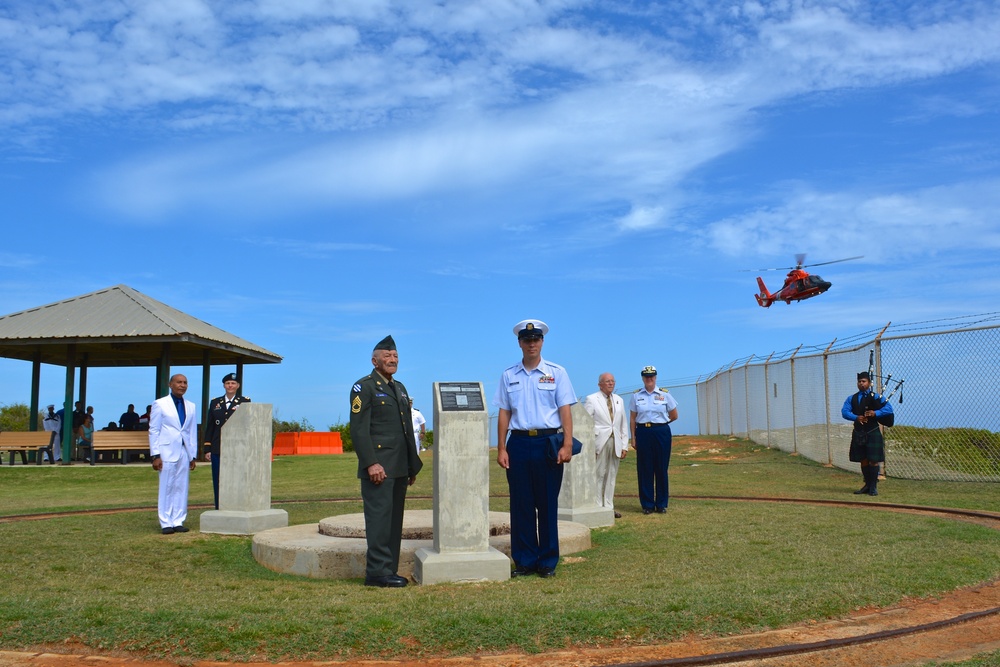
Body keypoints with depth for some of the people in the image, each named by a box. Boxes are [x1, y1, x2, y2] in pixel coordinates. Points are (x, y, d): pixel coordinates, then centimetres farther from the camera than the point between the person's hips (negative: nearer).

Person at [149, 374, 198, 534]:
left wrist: (193, 455, 10)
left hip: (184, 452, 4)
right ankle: (166, 523, 6)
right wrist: (155, 455, -7)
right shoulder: (160, 404, 1)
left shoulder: (191, 406, 13)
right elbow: (154, 430, -1)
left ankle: (178, 522, 10)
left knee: (182, 488, 4)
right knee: (166, 488, -1)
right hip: (167, 452, -4)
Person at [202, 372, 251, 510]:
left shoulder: (245, 402, 4)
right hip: (218, 450, 3)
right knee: (218, 484, 5)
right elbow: (209, 427, 14)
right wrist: (208, 449, 7)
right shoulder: (215, 402, 14)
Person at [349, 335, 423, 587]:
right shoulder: (364, 387, -4)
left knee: (394, 520, 9)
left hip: (399, 469, 8)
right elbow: (358, 429, -12)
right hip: (378, 467, -8)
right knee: (380, 517, -8)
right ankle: (378, 572, -3)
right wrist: (371, 463, -19)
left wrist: (413, 465, 19)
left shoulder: (400, 388, 20)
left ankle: (389, 570, 14)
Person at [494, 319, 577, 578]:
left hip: (549, 442, -2)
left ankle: (547, 562, 14)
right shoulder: (509, 376, 9)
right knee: (520, 504, 5)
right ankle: (524, 560, 14)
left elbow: (565, 410, -1)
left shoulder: (556, 372, 4)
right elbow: (504, 413, 8)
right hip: (518, 443, 2)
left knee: (548, 504, 4)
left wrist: (567, 444, -10)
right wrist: (501, 448, 2)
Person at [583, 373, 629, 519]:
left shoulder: (619, 400, 18)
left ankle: (609, 507, 12)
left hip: (615, 442, 5)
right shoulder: (591, 400, 0)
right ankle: (597, 507, 1)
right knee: (598, 475, -5)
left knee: (611, 475, 7)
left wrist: (625, 445, 11)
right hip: (599, 442, -5)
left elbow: (624, 424, 18)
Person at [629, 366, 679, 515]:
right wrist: (633, 437, 0)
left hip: (661, 433, 0)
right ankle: (647, 504, 9)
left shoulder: (665, 394, 3)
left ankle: (661, 504, 12)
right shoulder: (636, 395, 5)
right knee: (645, 469, 1)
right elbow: (632, 419, 6)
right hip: (643, 433, 0)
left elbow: (674, 416, 11)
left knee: (661, 468, 2)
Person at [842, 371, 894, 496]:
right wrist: (856, 417, -21)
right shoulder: (851, 398, 10)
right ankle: (867, 485, 22)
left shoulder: (875, 397, 0)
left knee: (873, 460, -3)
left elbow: (888, 408, -13)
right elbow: (844, 411, -4)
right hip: (858, 434, 4)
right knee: (863, 460, 10)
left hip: (872, 433, -4)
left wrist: (876, 413, -25)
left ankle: (873, 486, 5)